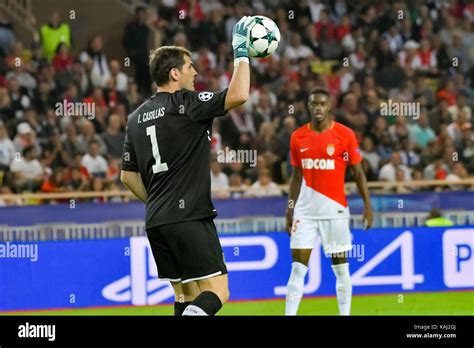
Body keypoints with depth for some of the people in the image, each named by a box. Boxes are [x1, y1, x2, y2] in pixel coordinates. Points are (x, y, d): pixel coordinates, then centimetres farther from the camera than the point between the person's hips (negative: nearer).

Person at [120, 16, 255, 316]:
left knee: (187, 296, 13)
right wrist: (241, 51, -9)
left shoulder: (138, 117, 14)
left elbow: (128, 175, 19)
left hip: (156, 222, 8)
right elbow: (239, 95, -20)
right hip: (189, 218, -8)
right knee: (216, 292, -9)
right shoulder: (185, 103, -8)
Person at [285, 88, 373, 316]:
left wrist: (367, 205, -5)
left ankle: (345, 313, 13)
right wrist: (290, 209, 11)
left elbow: (358, 172, 1)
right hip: (305, 211, 2)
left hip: (335, 210, -2)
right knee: (298, 267, -3)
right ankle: (289, 314, -3)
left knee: (340, 267, 4)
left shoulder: (345, 135, -4)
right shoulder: (297, 137, 5)